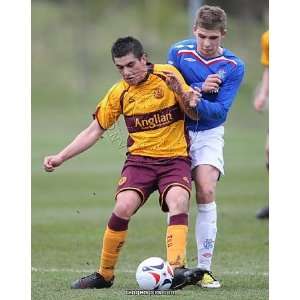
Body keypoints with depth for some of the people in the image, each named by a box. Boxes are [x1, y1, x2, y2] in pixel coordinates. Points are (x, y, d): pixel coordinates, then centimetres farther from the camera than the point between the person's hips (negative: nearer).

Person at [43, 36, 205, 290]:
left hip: (175, 157, -1)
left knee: (178, 202, -30)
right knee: (123, 207, -22)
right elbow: (94, 131, 10)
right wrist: (60, 157, 2)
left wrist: (190, 102, -21)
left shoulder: (168, 75, -3)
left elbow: (193, 114, 4)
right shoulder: (119, 93, 3)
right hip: (140, 158, 2)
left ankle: (176, 271, -39)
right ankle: (104, 274, -7)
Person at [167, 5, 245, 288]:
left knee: (206, 192, -15)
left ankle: (205, 267, -10)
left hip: (209, 134, -1)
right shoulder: (178, 52, -5)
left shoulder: (233, 66, -8)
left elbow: (220, 111, -14)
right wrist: (200, 88, -23)